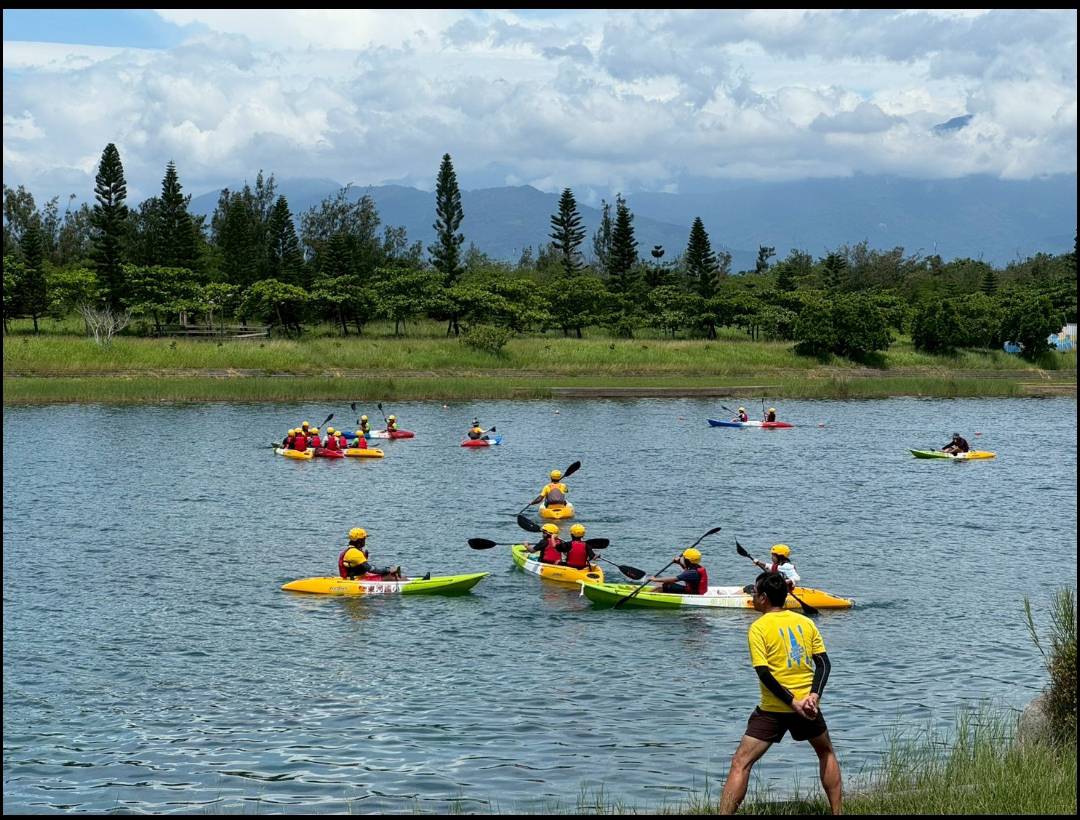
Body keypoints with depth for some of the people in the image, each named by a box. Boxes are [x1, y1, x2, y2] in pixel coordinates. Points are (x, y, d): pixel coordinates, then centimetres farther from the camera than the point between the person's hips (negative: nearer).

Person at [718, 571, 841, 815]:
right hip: (807, 704, 4)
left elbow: (764, 673, -15)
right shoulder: (805, 622, 7)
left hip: (772, 709, -4)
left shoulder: (759, 627, -8)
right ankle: (838, 811, 28)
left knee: (740, 764, -2)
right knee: (826, 753, 28)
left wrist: (793, 702, -13)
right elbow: (823, 663, 0)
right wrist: (814, 695, -9)